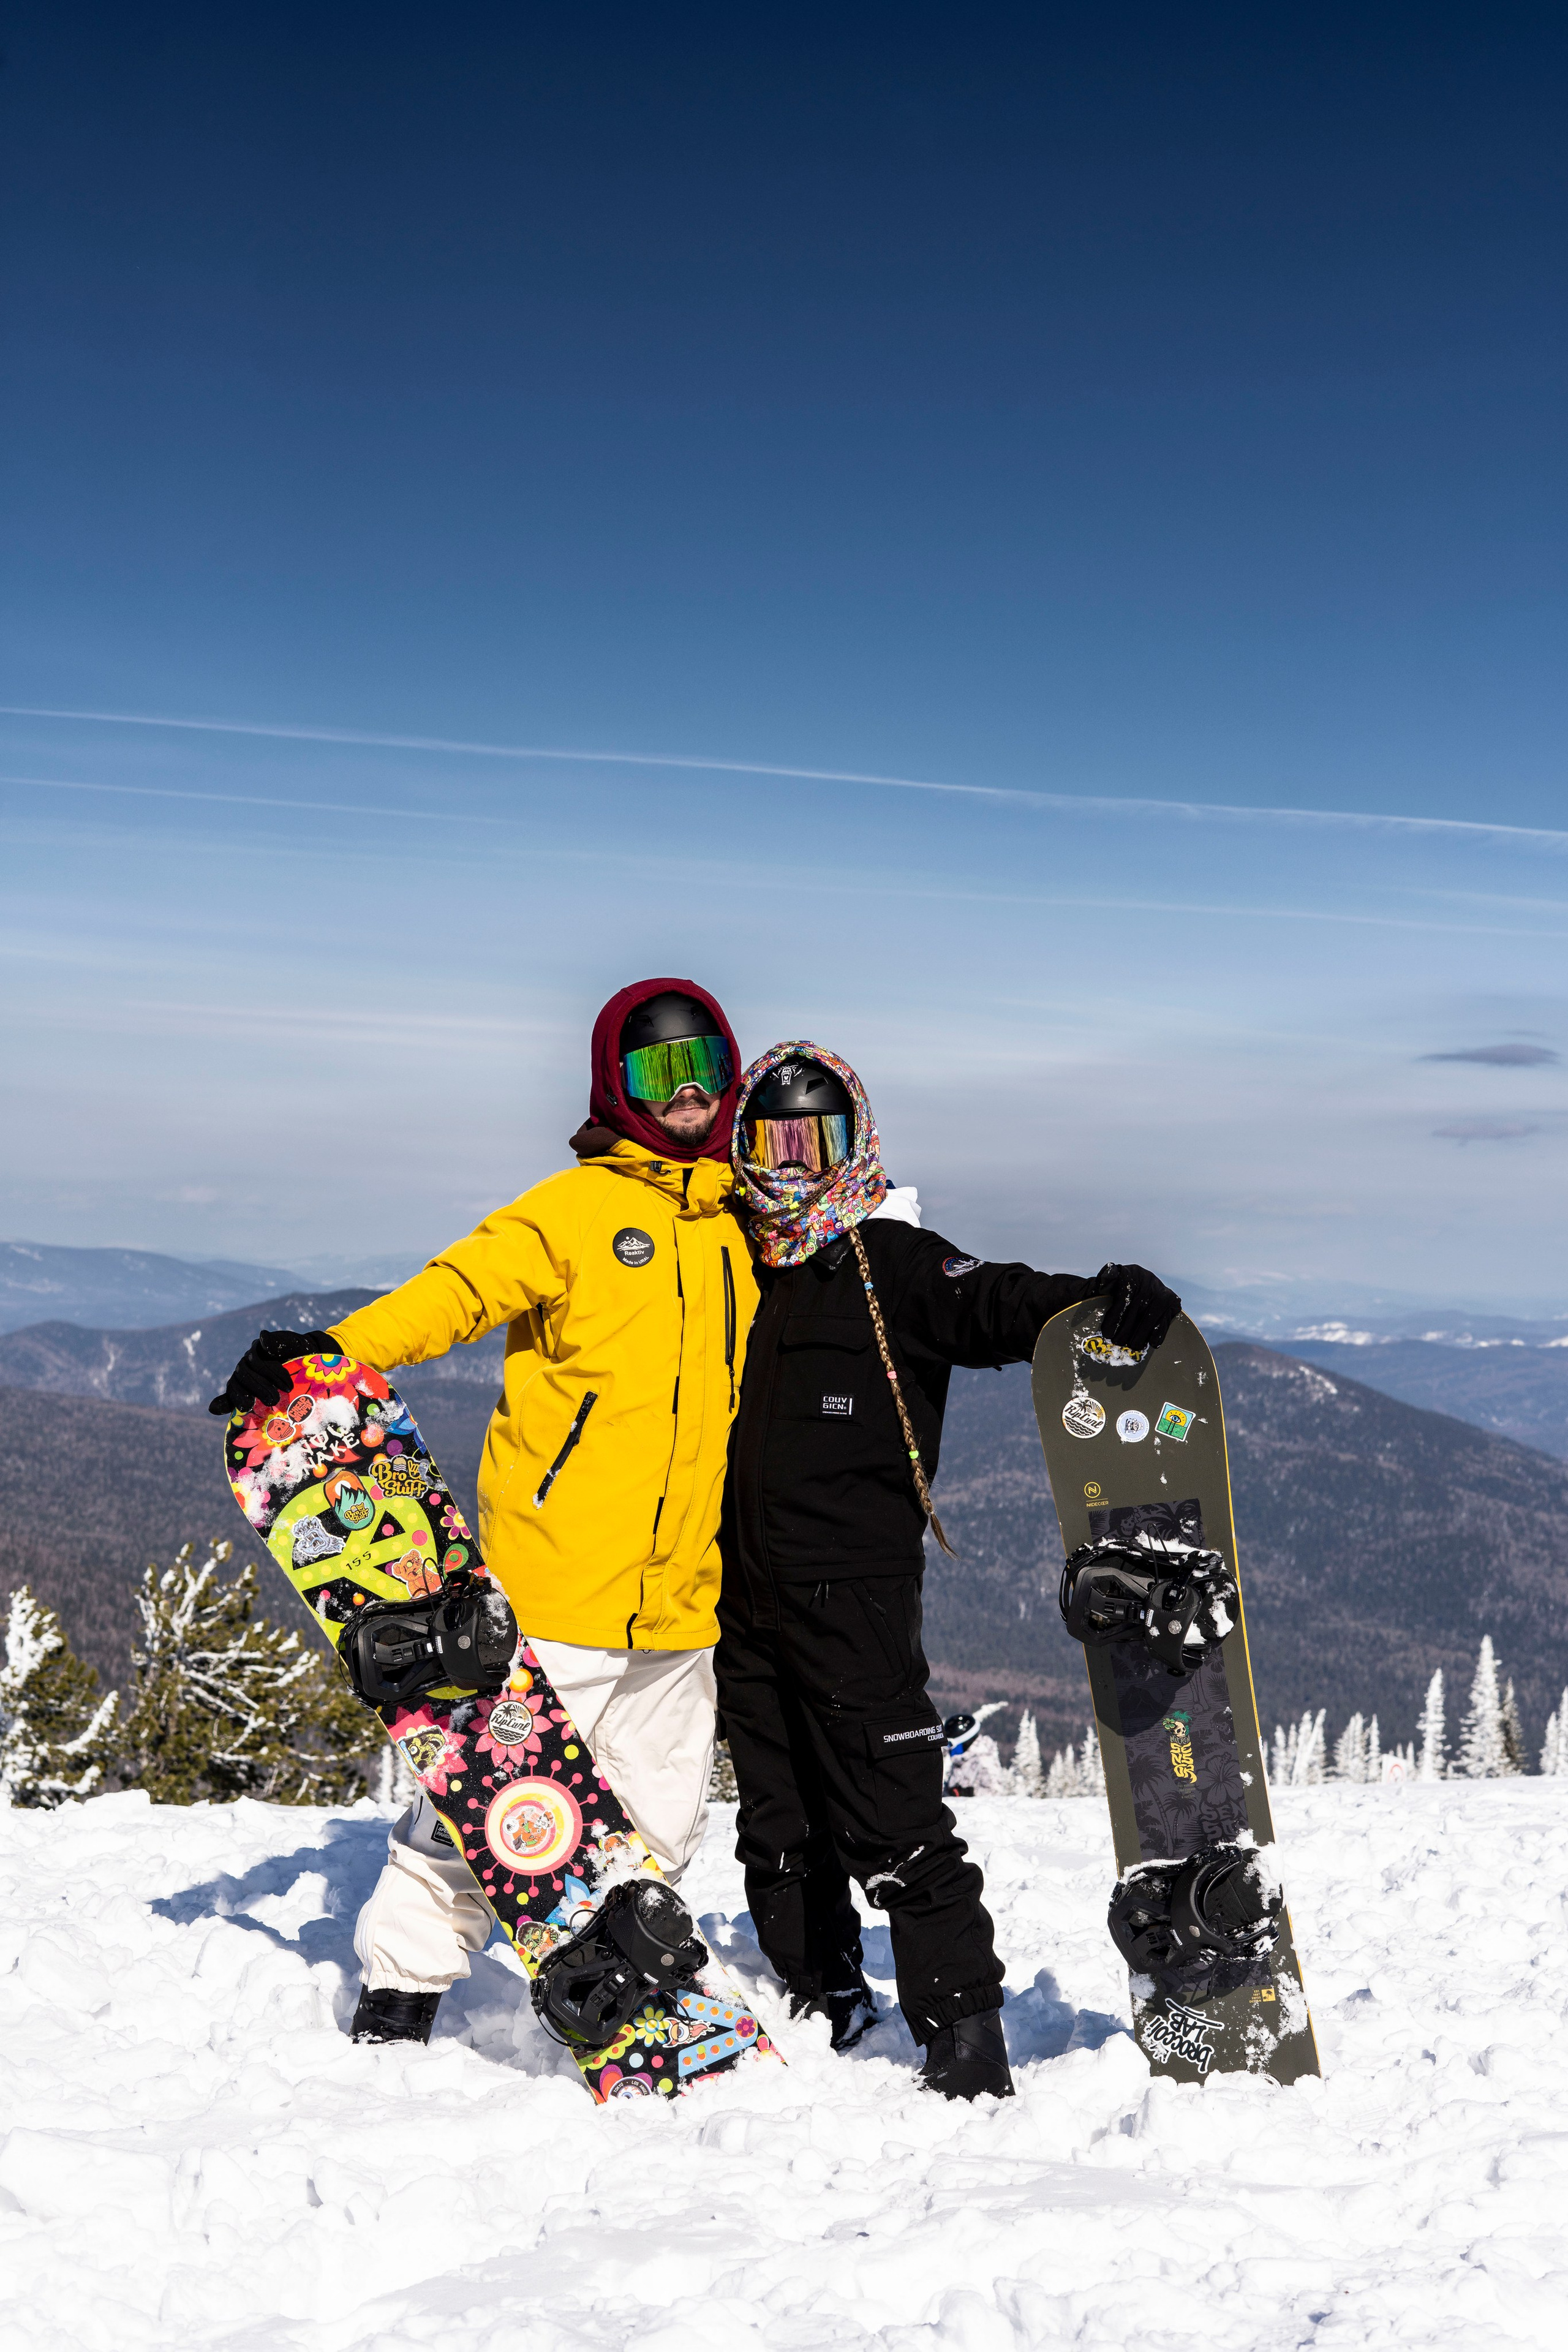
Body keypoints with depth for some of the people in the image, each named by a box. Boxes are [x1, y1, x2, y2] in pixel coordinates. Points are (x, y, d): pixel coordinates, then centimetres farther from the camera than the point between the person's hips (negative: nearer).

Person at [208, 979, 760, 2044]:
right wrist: (333, 1351, -30)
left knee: (659, 1825, 12)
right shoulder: (578, 1207, -2)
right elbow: (459, 1289, -15)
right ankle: (401, 1994, 12)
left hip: (678, 1595, 6)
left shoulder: (741, 1224, 15)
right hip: (558, 1579, -5)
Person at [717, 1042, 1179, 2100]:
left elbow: (993, 1305, -19)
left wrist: (1096, 1298, -36)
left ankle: (964, 2033, 1)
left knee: (892, 1825, -9)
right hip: (749, 1595, 6)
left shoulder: (892, 1261, -2)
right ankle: (825, 2011, 30)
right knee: (779, 1828, 14)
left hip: (857, 1588, -6)